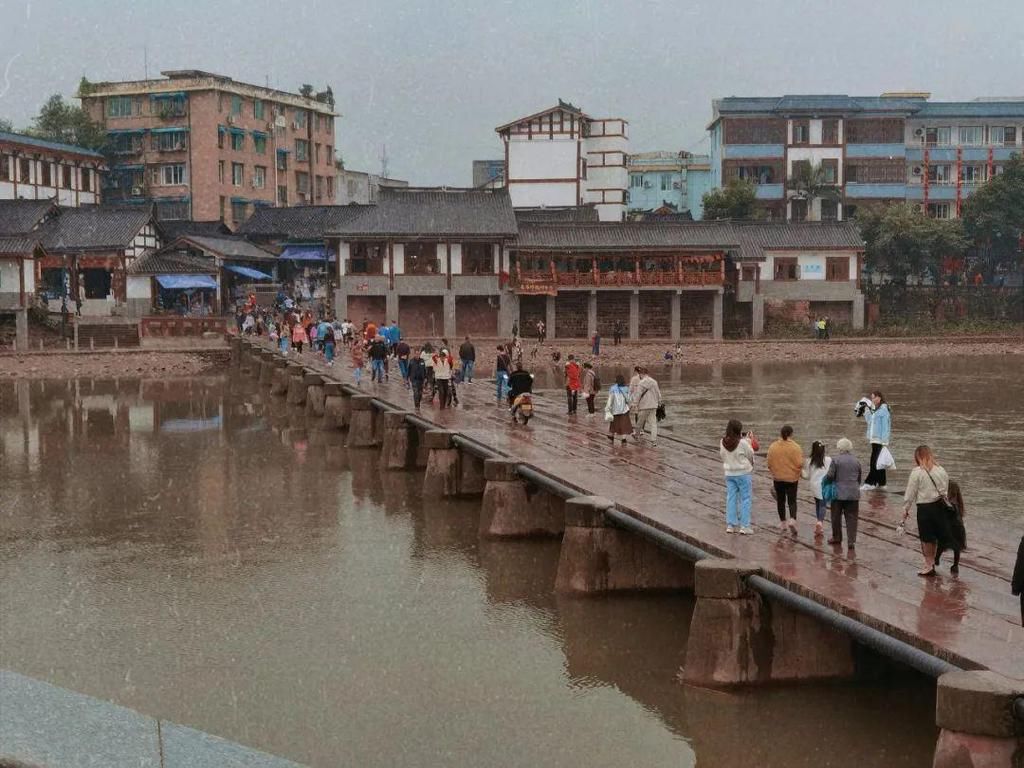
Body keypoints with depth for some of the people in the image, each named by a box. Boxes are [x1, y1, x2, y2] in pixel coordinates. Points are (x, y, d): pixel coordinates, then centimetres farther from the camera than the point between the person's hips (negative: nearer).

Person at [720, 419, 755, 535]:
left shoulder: (723, 442, -5)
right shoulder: (743, 443, -20)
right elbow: (750, 455, -8)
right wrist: (749, 441, 3)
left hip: (729, 473, 5)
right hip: (743, 473, -5)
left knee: (731, 498, 11)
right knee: (745, 499, 4)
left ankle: (730, 525, 13)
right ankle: (744, 526, 3)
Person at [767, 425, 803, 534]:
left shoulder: (773, 446, -5)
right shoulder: (795, 447, -12)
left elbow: (769, 464, -2)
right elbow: (800, 464, -13)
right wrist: (797, 473, 6)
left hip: (778, 477, 2)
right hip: (792, 478, -2)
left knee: (780, 500, 16)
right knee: (792, 501, 5)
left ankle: (783, 522, 24)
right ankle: (792, 520, -17)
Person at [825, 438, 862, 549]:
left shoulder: (836, 460, -10)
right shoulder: (856, 461, 4)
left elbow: (830, 476, -13)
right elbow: (859, 478, 12)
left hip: (839, 493, -3)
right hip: (853, 494, 3)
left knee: (836, 517, 13)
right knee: (851, 518, 4)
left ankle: (837, 538, 23)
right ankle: (851, 541, -2)